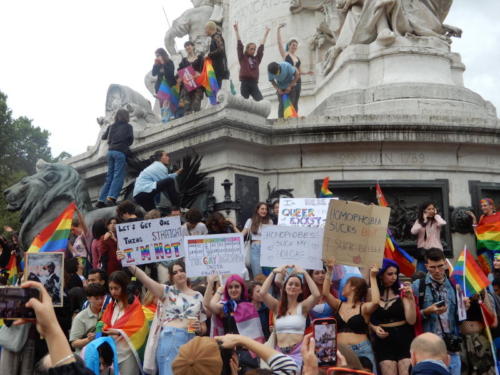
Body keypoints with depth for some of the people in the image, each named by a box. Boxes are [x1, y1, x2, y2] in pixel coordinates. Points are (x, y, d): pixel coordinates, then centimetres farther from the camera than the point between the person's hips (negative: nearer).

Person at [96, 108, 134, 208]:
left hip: (111, 151, 5)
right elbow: (131, 139, 2)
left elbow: (103, 137, 27)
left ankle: (101, 200, 2)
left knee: (109, 177, 9)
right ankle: (111, 198, -28)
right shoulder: (128, 126, 6)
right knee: (118, 177, -11)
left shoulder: (111, 126, 18)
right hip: (120, 152, -5)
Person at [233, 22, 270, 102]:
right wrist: (236, 30, 3)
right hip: (245, 84, -3)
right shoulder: (242, 58, 7)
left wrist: (266, 33, 23)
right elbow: (240, 45, 4)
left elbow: (261, 47, 19)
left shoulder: (257, 59, 15)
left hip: (254, 84, 3)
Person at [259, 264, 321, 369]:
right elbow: (263, 293, -7)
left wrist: (305, 273, -12)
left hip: (298, 352, -2)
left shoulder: (302, 306, 4)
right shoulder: (277, 306, 8)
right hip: (279, 352, 2)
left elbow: (317, 295, -14)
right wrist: (274, 272, -7)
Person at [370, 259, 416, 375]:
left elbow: (411, 320, -8)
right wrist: (375, 328, -7)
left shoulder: (402, 291, -4)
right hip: (384, 341, 1)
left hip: (404, 339, -1)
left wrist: (410, 297, -17)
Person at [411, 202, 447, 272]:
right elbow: (413, 231, -7)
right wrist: (424, 220, -6)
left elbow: (442, 223, -23)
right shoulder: (419, 221, 9)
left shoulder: (436, 221, 0)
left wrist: (436, 215, -4)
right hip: (422, 251, 3)